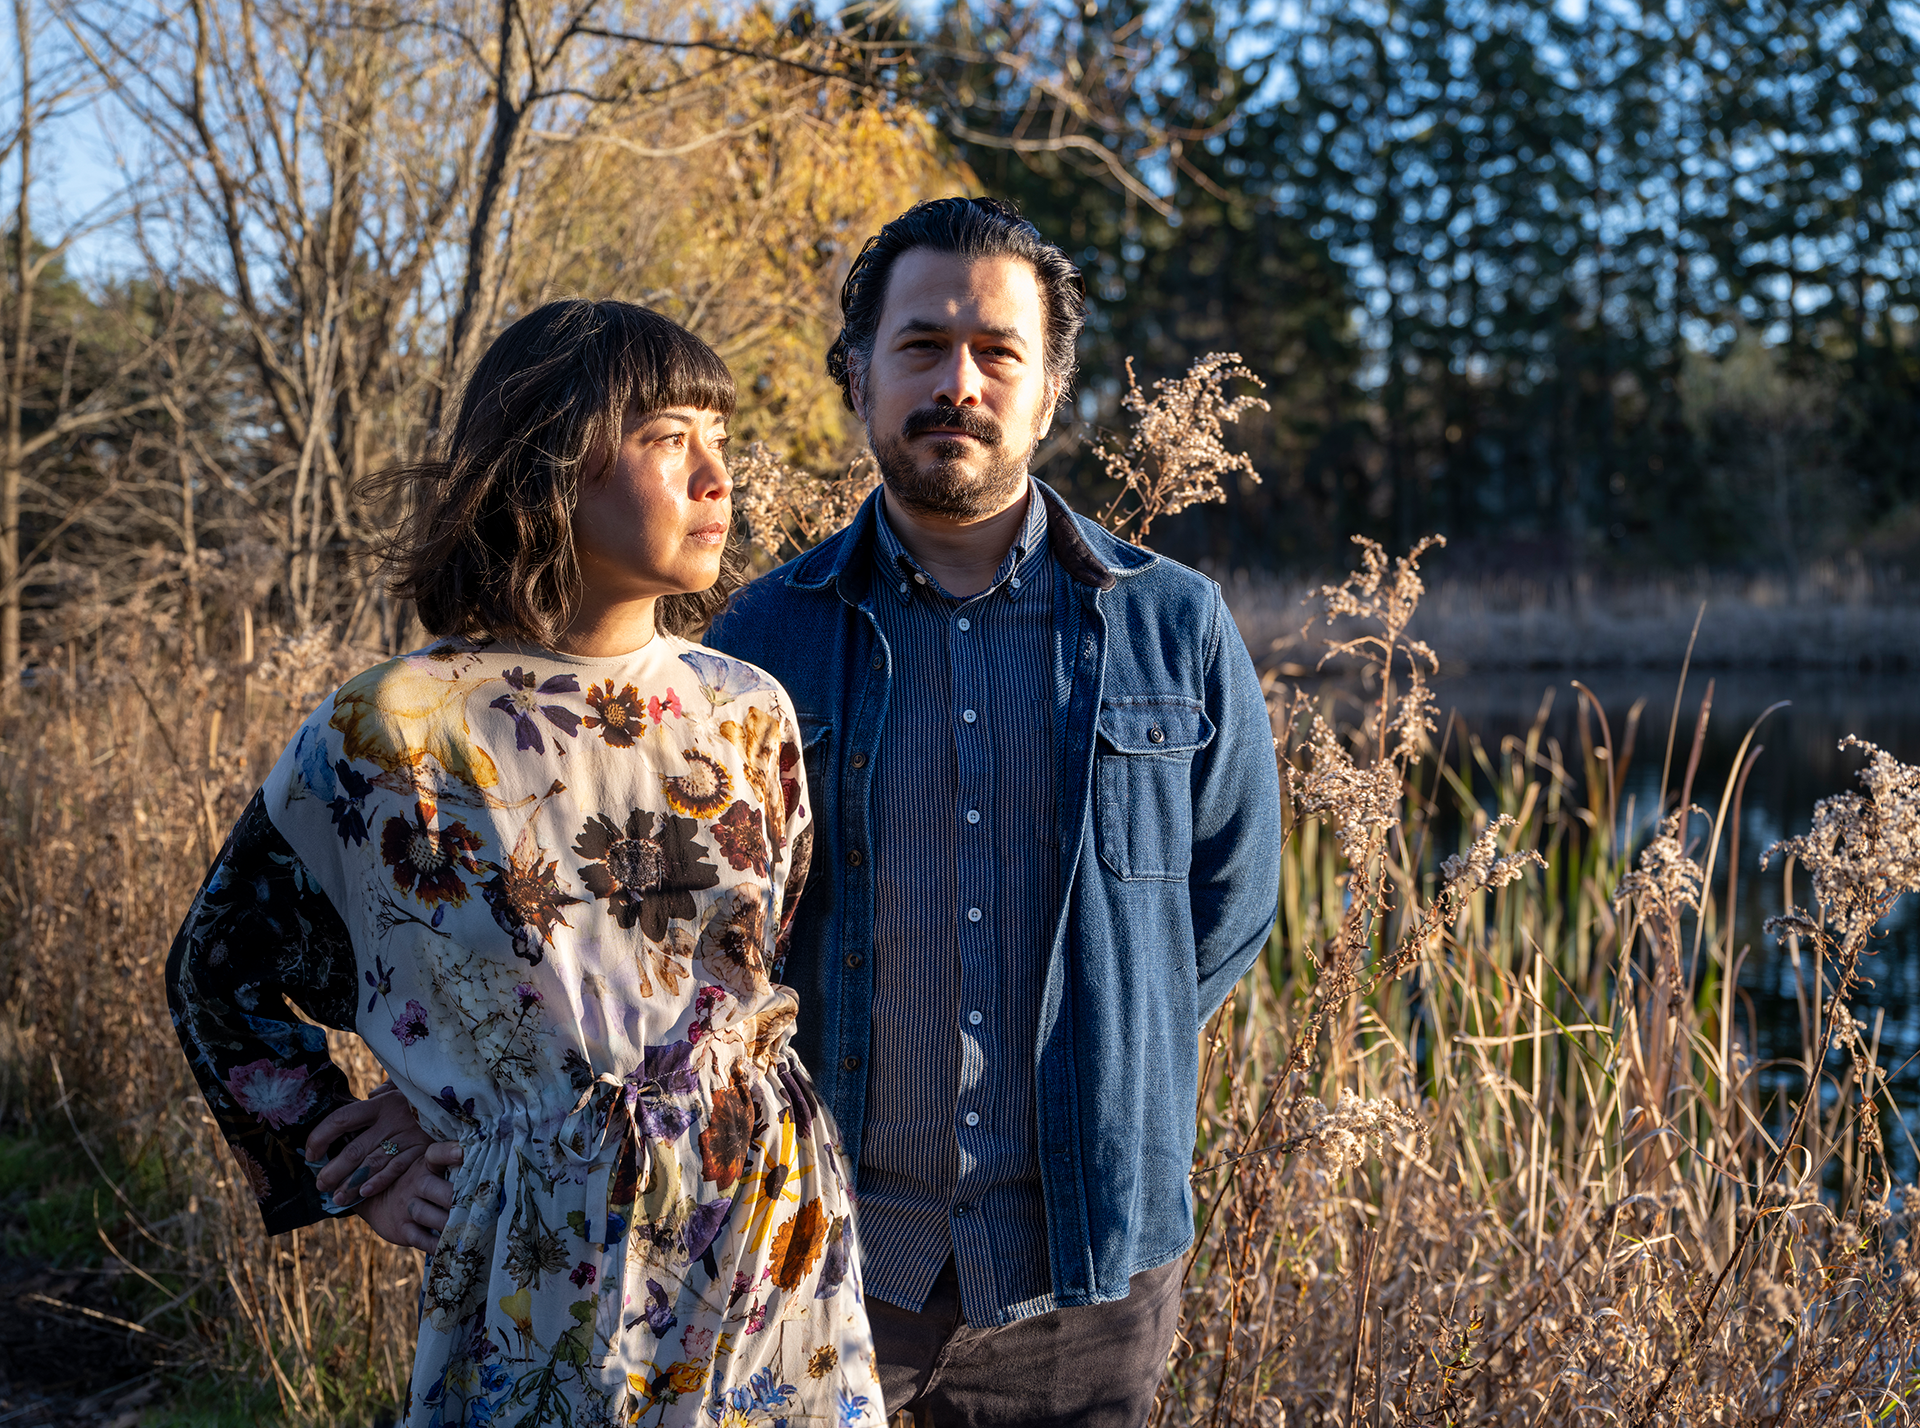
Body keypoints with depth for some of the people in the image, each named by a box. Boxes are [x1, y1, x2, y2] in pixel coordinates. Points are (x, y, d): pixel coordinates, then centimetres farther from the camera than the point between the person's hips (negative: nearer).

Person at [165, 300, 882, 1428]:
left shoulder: (749, 714, -1)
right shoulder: (391, 734, -10)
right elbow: (219, 973, 4)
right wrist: (353, 1182, 0)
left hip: (773, 1257, 3)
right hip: (541, 1281, -3)